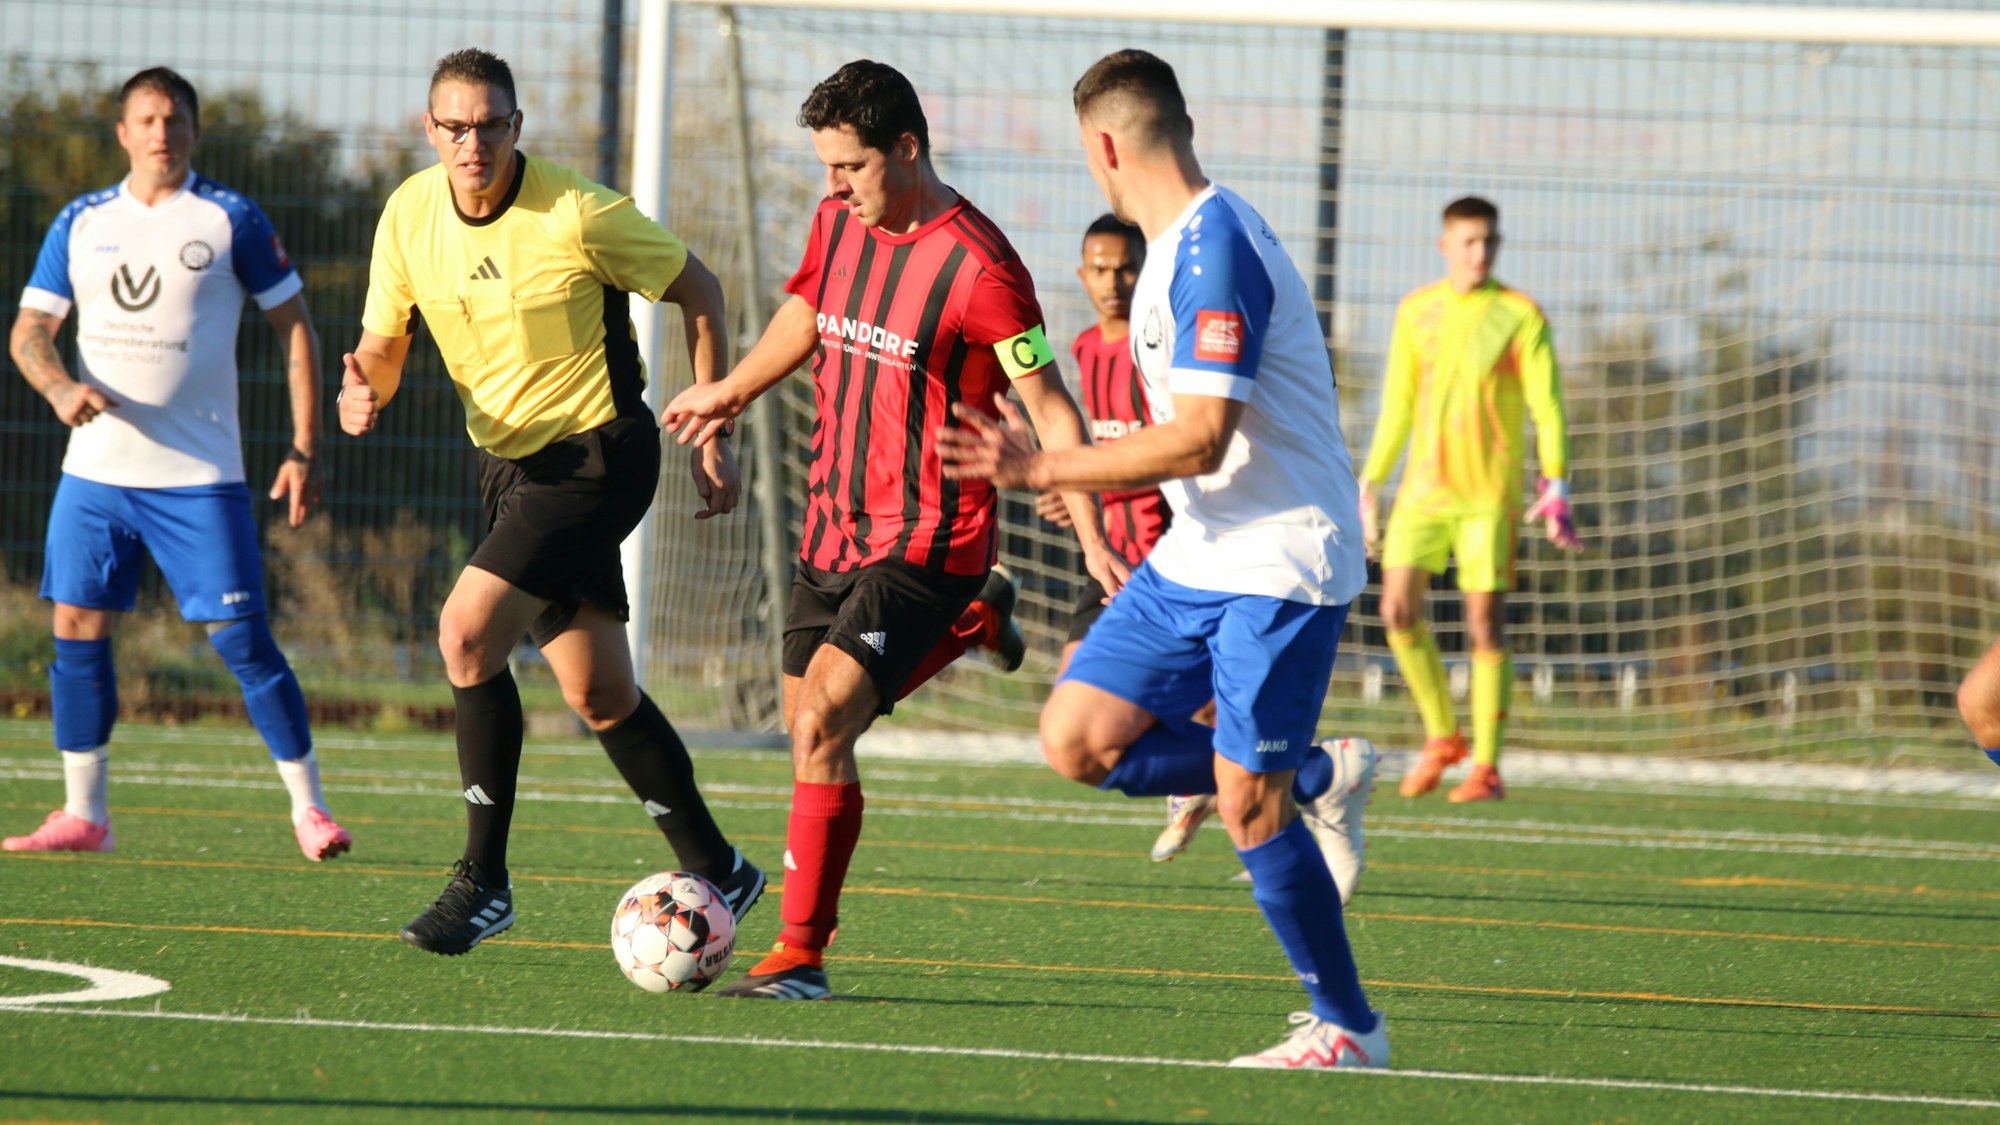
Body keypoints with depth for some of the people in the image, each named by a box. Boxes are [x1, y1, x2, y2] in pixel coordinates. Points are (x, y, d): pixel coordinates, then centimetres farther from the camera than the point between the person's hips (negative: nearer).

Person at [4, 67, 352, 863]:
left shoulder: (231, 221, -2)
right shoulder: (81, 224, 8)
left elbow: (295, 328, 2)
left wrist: (303, 451, -5)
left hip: (198, 476, -4)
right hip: (96, 470, 4)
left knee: (241, 639, -8)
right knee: (77, 632, 1)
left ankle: (309, 806, 1)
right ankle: (84, 816, 10)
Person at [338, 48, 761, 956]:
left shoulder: (576, 214, -18)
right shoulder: (409, 216, -2)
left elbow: (698, 292, -6)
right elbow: (382, 346, 7)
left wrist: (710, 435, -7)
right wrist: (363, 395, -17)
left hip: (597, 454, -6)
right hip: (507, 462, 6)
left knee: (468, 632, -21)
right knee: (599, 695, 8)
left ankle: (483, 881, -12)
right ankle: (715, 871, 23)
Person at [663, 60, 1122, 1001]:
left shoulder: (976, 266, -18)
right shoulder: (839, 223, 5)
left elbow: (1049, 407, -16)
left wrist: (1092, 540, -21)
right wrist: (731, 394, 37)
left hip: (926, 543, -8)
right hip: (833, 526, 8)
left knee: (820, 726, -17)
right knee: (809, 726, 7)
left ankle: (801, 952, -10)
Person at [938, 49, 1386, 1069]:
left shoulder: (1217, 252, -20)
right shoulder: (1178, 247, 11)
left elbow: (1200, 441, -26)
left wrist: (1043, 468, -25)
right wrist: (1087, 476, 31)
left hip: (1281, 564, -9)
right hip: (1198, 556, 9)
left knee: (1245, 805, -8)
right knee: (1077, 739, 1)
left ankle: (1348, 1028, 7)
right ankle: (1315, 778, 16)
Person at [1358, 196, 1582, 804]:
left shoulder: (1519, 316, -2)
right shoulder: (1416, 313, 10)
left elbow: (1547, 407, -5)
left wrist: (1555, 488, -15)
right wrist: (1369, 485, 13)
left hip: (1489, 494, -4)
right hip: (1423, 488, 4)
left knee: (1485, 624, -6)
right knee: (1399, 612, -5)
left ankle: (1486, 766, 1)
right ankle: (1441, 736, 15)